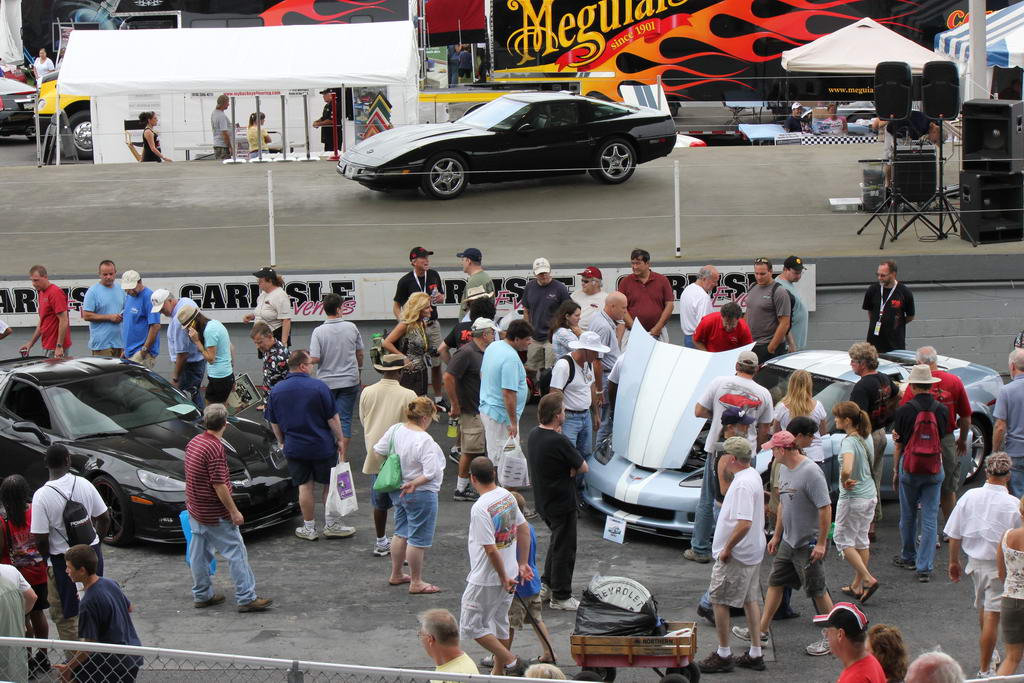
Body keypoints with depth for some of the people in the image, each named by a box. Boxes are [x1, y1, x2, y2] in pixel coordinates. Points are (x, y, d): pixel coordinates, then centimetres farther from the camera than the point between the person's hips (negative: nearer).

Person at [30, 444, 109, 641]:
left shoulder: (42, 495, -17)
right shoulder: (84, 484, -5)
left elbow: (41, 539, -16)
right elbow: (104, 519, 3)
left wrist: (48, 558, 3)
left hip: (63, 560, -5)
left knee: (65, 616, 9)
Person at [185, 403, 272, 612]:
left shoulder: (194, 442, 5)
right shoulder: (215, 448, -23)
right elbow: (219, 485, -23)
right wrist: (234, 512, -15)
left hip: (194, 509, 9)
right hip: (215, 514, -9)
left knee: (199, 553, 15)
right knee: (236, 552, -1)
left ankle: (201, 595, 24)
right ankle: (246, 597, 1)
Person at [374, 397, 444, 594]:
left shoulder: (395, 430, -5)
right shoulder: (425, 441, -25)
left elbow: (378, 451, 8)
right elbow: (431, 473, -28)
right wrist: (414, 484, -14)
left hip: (398, 491, 8)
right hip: (421, 495, -8)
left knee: (401, 533, 22)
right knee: (418, 539, 4)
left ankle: (396, 575, 35)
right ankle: (416, 583, 13)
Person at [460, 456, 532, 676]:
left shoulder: (480, 509, -25)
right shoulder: (507, 496, 0)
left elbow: (491, 550, -25)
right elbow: (524, 529, 9)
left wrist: (504, 577, -14)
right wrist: (523, 564, 16)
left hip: (486, 580, -8)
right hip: (509, 573, 8)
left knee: (472, 626, 4)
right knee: (499, 622, 21)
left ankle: (511, 662, 3)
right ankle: (498, 672, 31)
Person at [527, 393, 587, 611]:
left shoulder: (534, 435, 2)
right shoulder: (558, 441, -25)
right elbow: (583, 468, -14)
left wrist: (566, 469, -4)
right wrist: (571, 469, 1)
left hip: (543, 500, 9)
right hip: (562, 503, -9)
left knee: (557, 541, 25)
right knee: (564, 547, 3)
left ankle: (546, 584, 31)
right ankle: (561, 597, 11)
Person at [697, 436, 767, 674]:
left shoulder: (742, 485, -24)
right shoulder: (753, 476, 9)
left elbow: (744, 524, -31)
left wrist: (726, 549, -21)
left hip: (736, 555, -10)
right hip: (753, 551, 10)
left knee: (719, 600, 0)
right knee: (751, 600, 14)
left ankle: (723, 655, 6)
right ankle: (755, 654, 19)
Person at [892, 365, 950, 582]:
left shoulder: (905, 411, -9)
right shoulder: (941, 410, -3)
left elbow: (898, 444, -3)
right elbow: (942, 438, 9)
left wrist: (895, 470, 9)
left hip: (909, 467, -1)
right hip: (934, 469, 1)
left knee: (908, 515, 16)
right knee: (930, 518, 3)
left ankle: (908, 557, 31)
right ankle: (925, 567, 0)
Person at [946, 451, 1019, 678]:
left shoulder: (969, 497, -7)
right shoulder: (1014, 504, -19)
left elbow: (954, 534, 0)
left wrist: (954, 562, 14)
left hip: (975, 563, 5)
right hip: (1000, 566, -5)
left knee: (983, 608, 26)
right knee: (992, 617, 1)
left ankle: (988, 653, 46)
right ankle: (985, 669, 6)